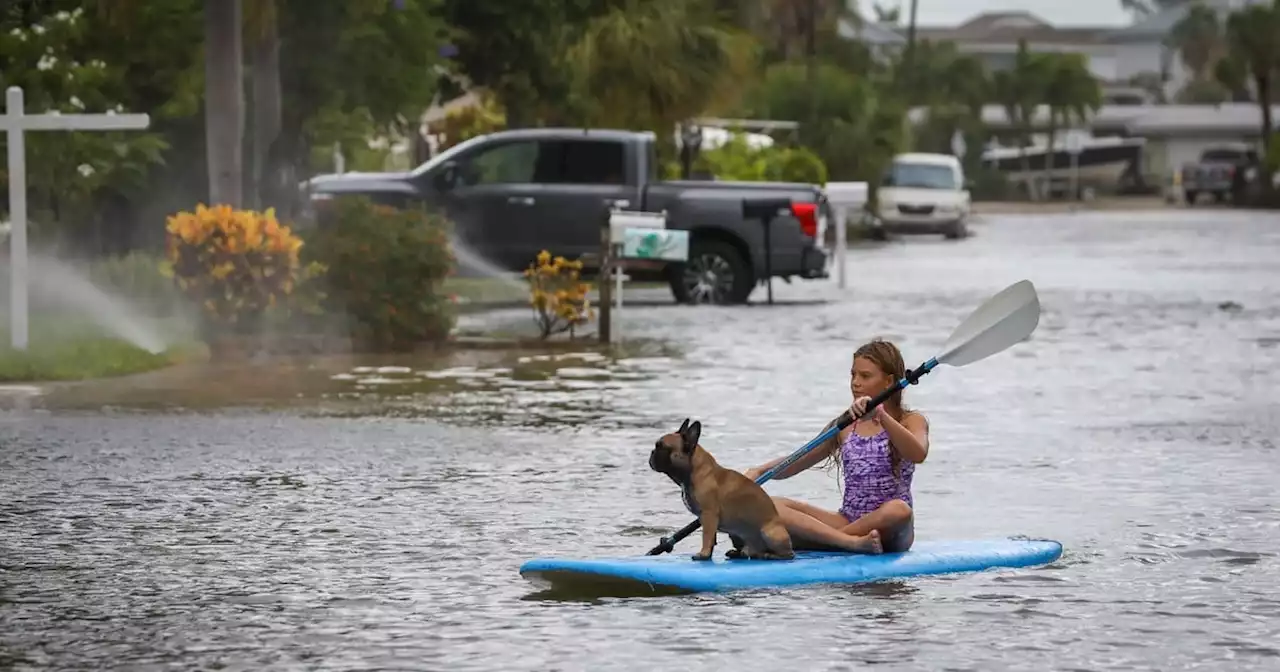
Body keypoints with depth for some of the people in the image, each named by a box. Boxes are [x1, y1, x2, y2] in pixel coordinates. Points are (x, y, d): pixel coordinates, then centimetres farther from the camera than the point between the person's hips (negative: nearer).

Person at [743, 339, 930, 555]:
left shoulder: (911, 421, 2)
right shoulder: (844, 427, 15)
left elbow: (918, 454, -21)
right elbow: (795, 463, 17)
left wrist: (880, 415, -32)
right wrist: (758, 472, -2)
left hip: (887, 529, -4)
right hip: (848, 520, 4)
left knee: (898, 510, -41)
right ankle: (851, 541, -36)